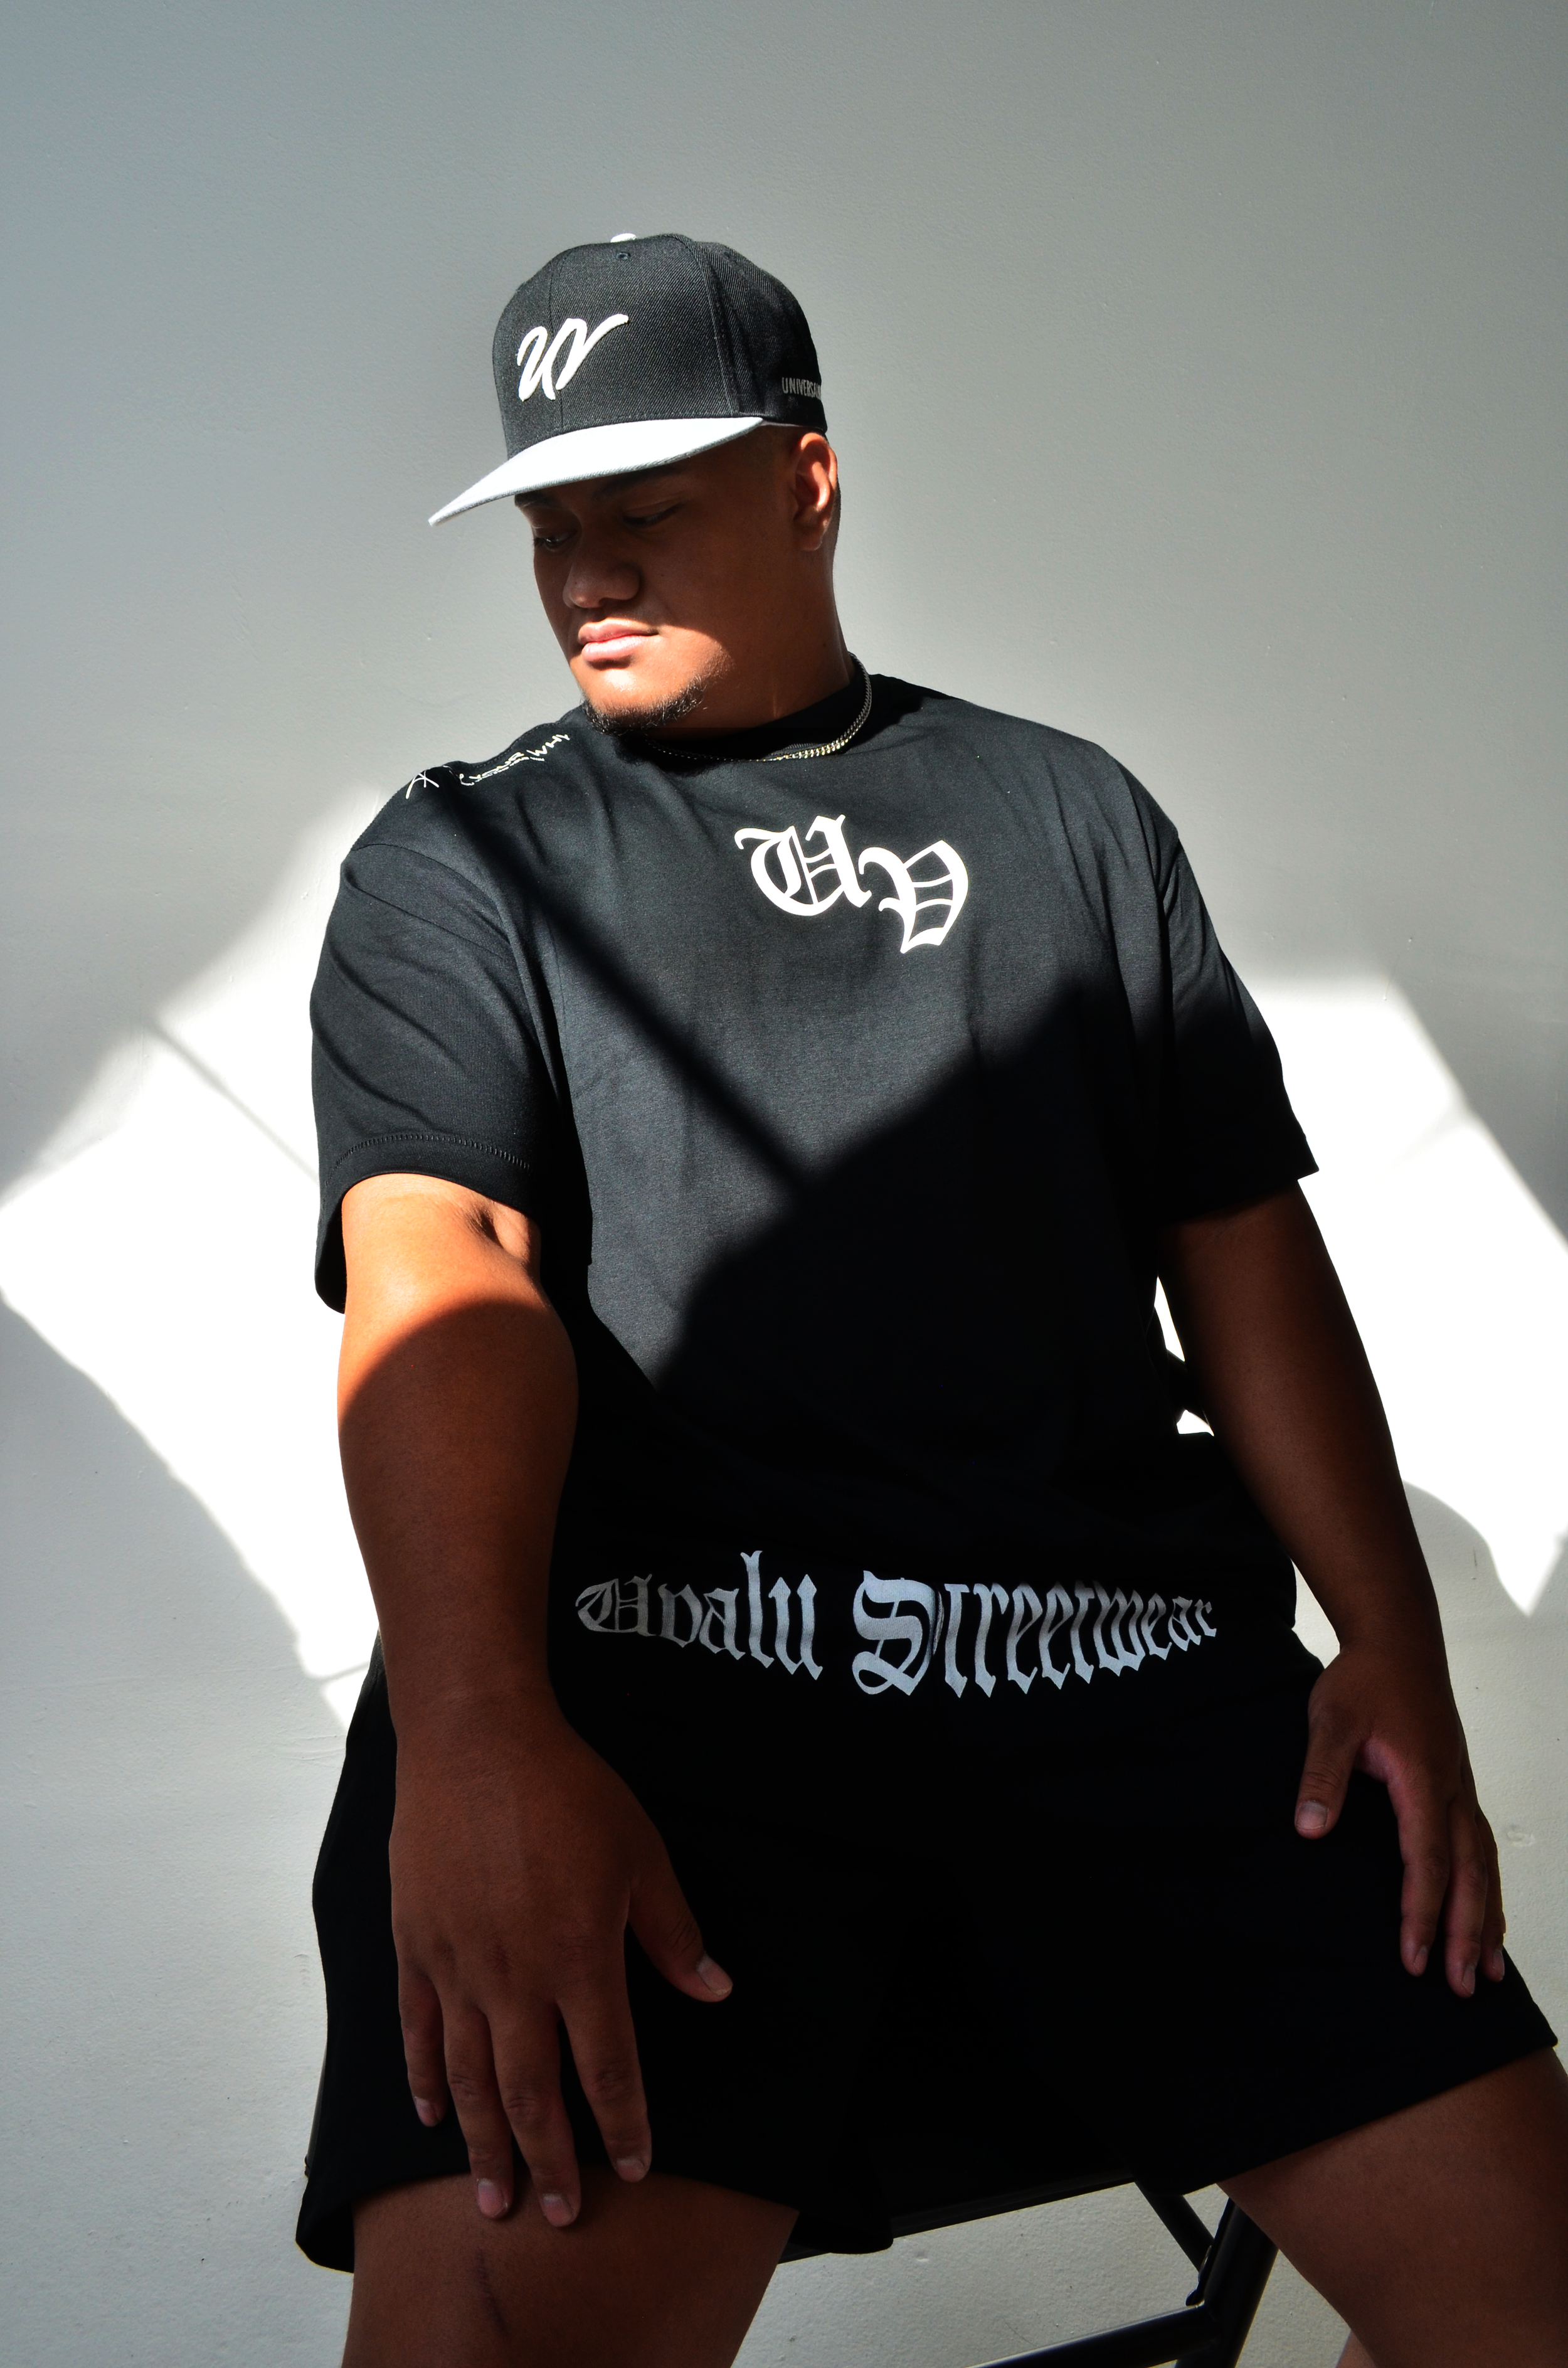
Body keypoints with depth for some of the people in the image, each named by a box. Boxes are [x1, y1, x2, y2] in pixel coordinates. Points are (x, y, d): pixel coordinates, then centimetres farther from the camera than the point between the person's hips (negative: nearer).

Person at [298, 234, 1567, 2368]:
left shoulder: (1069, 812, 22)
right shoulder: (456, 864, 14)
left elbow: (1241, 1240, 17)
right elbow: (441, 1277, -3)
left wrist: (1396, 1645, 4)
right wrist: (475, 1735, -20)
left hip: (1127, 1647, 3)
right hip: (650, 1645, -2)